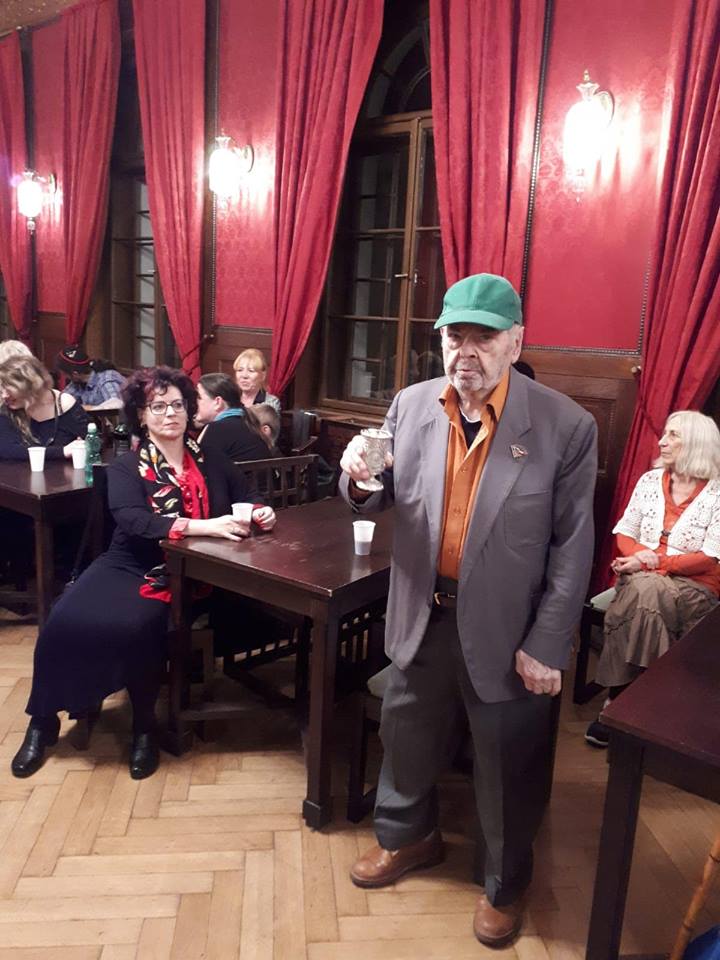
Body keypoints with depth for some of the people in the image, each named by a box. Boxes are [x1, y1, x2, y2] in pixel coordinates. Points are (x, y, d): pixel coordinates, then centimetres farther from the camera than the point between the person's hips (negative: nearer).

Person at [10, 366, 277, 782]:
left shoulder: (211, 461, 9)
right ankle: (44, 720, 6)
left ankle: (144, 726, -5)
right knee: (66, 620, -21)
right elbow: (135, 522, -17)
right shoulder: (126, 468, 1)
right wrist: (205, 526, -30)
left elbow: (247, 497, 17)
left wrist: (261, 513, -10)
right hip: (129, 566, 1)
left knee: (135, 625, -30)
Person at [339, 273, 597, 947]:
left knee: (507, 769, 16)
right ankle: (407, 836, 53)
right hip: (422, 618, 4)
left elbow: (572, 547, -11)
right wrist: (357, 480, -18)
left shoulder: (565, 426, -14)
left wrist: (546, 645, -11)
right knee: (407, 738, 23)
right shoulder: (411, 406, -3)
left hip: (504, 631, -3)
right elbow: (381, 501, 5)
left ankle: (504, 884, 44)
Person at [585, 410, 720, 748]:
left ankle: (618, 702, -26)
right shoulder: (649, 480, 8)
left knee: (645, 594, -36)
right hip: (642, 579, 3)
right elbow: (624, 533, 9)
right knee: (642, 594, -34)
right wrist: (642, 557, -13)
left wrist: (655, 563, -17)